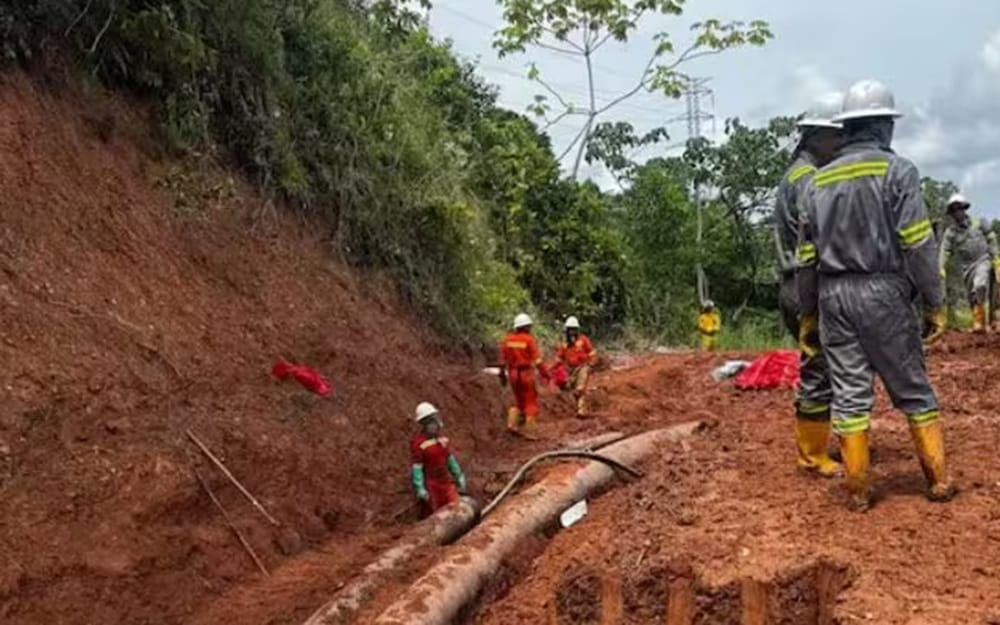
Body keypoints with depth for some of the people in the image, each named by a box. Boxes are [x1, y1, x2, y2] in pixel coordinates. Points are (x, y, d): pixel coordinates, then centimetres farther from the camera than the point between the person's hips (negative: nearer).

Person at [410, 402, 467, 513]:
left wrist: (460, 478, 14)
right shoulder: (417, 443, -18)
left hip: (446, 482, 7)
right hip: (430, 485, -7)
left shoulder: (441, 438, 5)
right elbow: (415, 467, -18)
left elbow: (451, 459, 13)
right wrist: (420, 489, -22)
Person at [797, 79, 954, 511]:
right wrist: (934, 304, -5)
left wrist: (808, 316, 17)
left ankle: (858, 490, 8)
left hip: (833, 296, 4)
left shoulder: (817, 181, 11)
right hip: (882, 293, -4)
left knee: (849, 392, 5)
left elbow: (806, 257, 11)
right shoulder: (896, 169, -4)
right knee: (913, 388, 8)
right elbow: (918, 244, -10)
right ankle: (938, 480, 15)